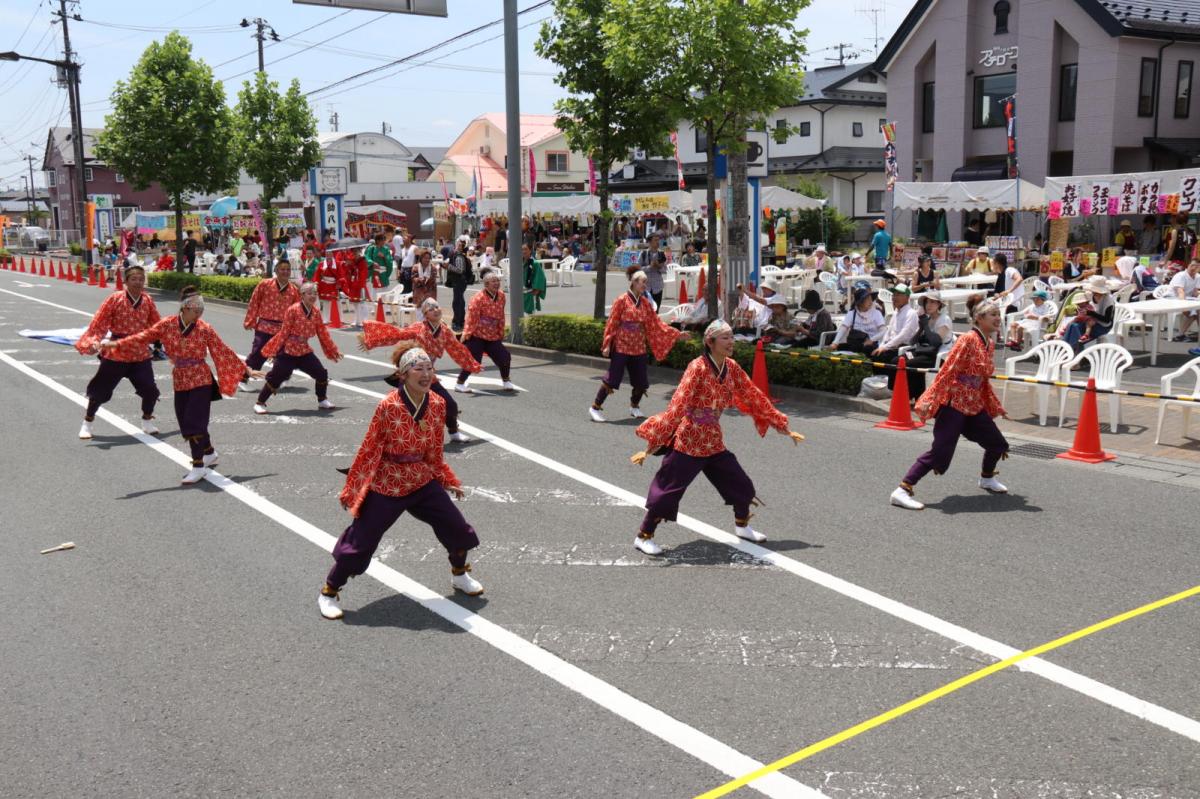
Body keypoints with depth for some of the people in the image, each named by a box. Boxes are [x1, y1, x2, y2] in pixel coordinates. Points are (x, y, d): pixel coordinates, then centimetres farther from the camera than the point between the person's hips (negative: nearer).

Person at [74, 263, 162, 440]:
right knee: (100, 391, 4)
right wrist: (94, 341, -24)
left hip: (141, 354, 3)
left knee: (150, 390, 1)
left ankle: (147, 422, 27)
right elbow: (99, 323, -11)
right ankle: (87, 424, 25)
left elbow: (156, 325, 9)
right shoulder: (115, 299, -11)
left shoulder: (147, 300, -1)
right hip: (115, 354, -3)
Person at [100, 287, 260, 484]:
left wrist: (246, 370, -1)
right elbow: (144, 337, -6)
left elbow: (224, 352, -3)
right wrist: (116, 344, -16)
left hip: (201, 381, -3)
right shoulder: (167, 325, -5)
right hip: (180, 382, 4)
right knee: (186, 423, 11)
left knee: (194, 422, -9)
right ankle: (209, 454, 33)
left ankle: (198, 466, -2)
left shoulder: (205, 329, -9)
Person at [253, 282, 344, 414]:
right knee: (276, 377, -6)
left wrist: (333, 350, 13)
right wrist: (275, 351, -9)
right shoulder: (293, 310, -16)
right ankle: (260, 403, 8)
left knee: (322, 374, 2)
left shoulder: (316, 311, 1)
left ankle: (322, 400, 22)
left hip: (304, 350, 6)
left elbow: (323, 333, 9)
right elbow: (284, 332, -12)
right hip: (287, 350, -6)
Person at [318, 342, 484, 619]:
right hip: (386, 486, -5)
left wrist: (449, 480, 15)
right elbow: (369, 450, -14)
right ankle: (328, 593, 23)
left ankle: (460, 575, 38)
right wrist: (350, 490, -9)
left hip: (423, 482, 5)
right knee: (361, 542, 1)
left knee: (457, 528, 8)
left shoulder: (438, 404, -6)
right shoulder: (388, 406, -23)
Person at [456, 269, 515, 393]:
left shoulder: (501, 296, 4)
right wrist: (466, 334, -22)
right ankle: (460, 384, 6)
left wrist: (501, 333, 17)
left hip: (493, 336, 7)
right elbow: (471, 317, -19)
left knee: (505, 357, 4)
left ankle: (506, 382, 23)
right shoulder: (478, 298, -18)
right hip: (476, 336, -7)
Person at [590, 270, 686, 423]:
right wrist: (607, 345, -11)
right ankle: (595, 407, 6)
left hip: (638, 348, 6)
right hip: (621, 347, -6)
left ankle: (634, 407, 30)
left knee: (641, 381, 7)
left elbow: (656, 323, 10)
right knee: (612, 378, -6)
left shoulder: (645, 302, 8)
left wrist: (676, 334, 6)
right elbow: (612, 323, -7)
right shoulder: (622, 300, -8)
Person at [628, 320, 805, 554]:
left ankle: (742, 526, 37)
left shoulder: (731, 367, 1)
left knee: (741, 486, 12)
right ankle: (643, 537, 13)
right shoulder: (698, 368, -19)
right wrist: (653, 443, -25)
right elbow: (677, 406, -24)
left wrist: (783, 427, 14)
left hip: (714, 442, 7)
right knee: (667, 490, -3)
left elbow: (755, 398, 10)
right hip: (688, 442, -7)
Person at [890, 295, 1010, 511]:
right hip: (954, 404, -9)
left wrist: (997, 407, 23)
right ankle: (902, 491, -13)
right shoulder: (968, 340, -15)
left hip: (974, 406, 9)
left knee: (998, 444, 15)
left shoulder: (990, 344, 10)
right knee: (940, 452, -14)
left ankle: (987, 479, 43)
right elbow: (947, 371, -19)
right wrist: (931, 400, -24)